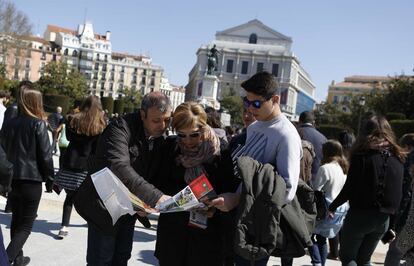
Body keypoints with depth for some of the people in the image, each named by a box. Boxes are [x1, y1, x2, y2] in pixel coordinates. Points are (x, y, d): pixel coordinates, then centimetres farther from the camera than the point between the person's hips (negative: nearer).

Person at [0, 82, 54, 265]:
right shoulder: (38, 124, -11)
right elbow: (45, 155, -12)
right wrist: (50, 179, -2)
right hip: (32, 180, -6)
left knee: (16, 219, 18)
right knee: (26, 223, 4)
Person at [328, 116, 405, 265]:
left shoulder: (363, 155, -12)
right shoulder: (397, 157, 4)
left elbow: (350, 188, -13)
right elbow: (399, 193, 6)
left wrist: (332, 207, 0)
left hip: (360, 215, -5)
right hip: (384, 218, 5)